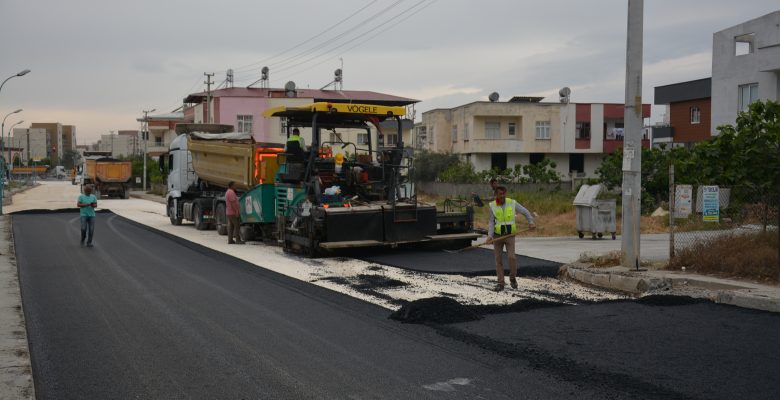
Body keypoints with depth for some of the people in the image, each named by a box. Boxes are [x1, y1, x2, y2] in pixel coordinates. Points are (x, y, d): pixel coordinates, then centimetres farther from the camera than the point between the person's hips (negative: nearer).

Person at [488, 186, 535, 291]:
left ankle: (513, 278, 8)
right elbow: (491, 222, -6)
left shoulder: (512, 203, -7)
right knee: (498, 260, 2)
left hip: (510, 235, -1)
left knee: (512, 257, -15)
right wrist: (490, 235, -19)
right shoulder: (492, 206, -6)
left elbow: (525, 212, 2)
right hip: (497, 235, 1)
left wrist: (531, 222, -13)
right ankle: (501, 283, 11)